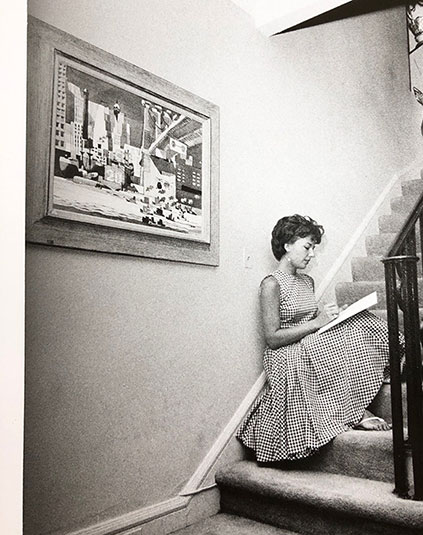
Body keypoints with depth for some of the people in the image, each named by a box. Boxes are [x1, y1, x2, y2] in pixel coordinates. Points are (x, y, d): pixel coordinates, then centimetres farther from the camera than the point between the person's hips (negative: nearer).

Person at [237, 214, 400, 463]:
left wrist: (329, 317, -2)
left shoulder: (308, 281, 15)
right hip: (289, 360, -8)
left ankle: (358, 409, -15)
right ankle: (356, 413, -16)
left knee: (362, 323, -10)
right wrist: (316, 323, -20)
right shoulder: (272, 284, -12)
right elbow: (272, 338, -17)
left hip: (313, 350, 8)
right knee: (354, 330, -25)